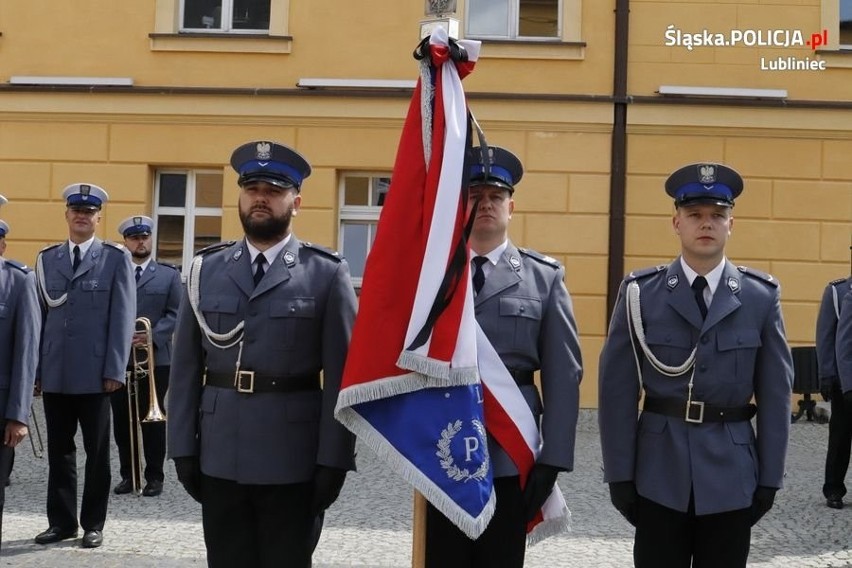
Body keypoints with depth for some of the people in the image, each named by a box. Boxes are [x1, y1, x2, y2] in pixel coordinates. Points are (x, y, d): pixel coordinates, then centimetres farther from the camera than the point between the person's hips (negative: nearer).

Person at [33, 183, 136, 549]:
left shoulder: (116, 258, 1)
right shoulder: (46, 258, 12)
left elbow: (122, 316, -4)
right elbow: (39, 315, 10)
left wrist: (114, 370, -10)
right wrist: (35, 368, 5)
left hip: (94, 373, -3)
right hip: (54, 373, 3)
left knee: (97, 452, 7)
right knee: (59, 451, 10)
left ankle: (93, 524, 17)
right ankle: (62, 521, 21)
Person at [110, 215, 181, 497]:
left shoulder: (169, 275, 7)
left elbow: (174, 313, -1)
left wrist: (152, 336, -15)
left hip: (155, 358, -1)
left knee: (153, 418, 4)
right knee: (122, 419, 7)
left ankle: (154, 476, 12)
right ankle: (128, 474, 18)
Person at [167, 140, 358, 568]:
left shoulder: (327, 273, -2)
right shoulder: (207, 269, 7)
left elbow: (342, 375, -5)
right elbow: (185, 367, 7)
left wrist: (334, 460, -9)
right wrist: (183, 448, 2)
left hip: (294, 463, -3)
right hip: (219, 460, 3)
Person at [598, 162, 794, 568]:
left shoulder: (761, 297, 2)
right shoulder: (641, 293, -2)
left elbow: (775, 393, 3)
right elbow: (617, 389, -2)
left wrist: (769, 478, 1)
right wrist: (620, 473, -5)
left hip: (732, 474, 1)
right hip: (658, 473, -1)